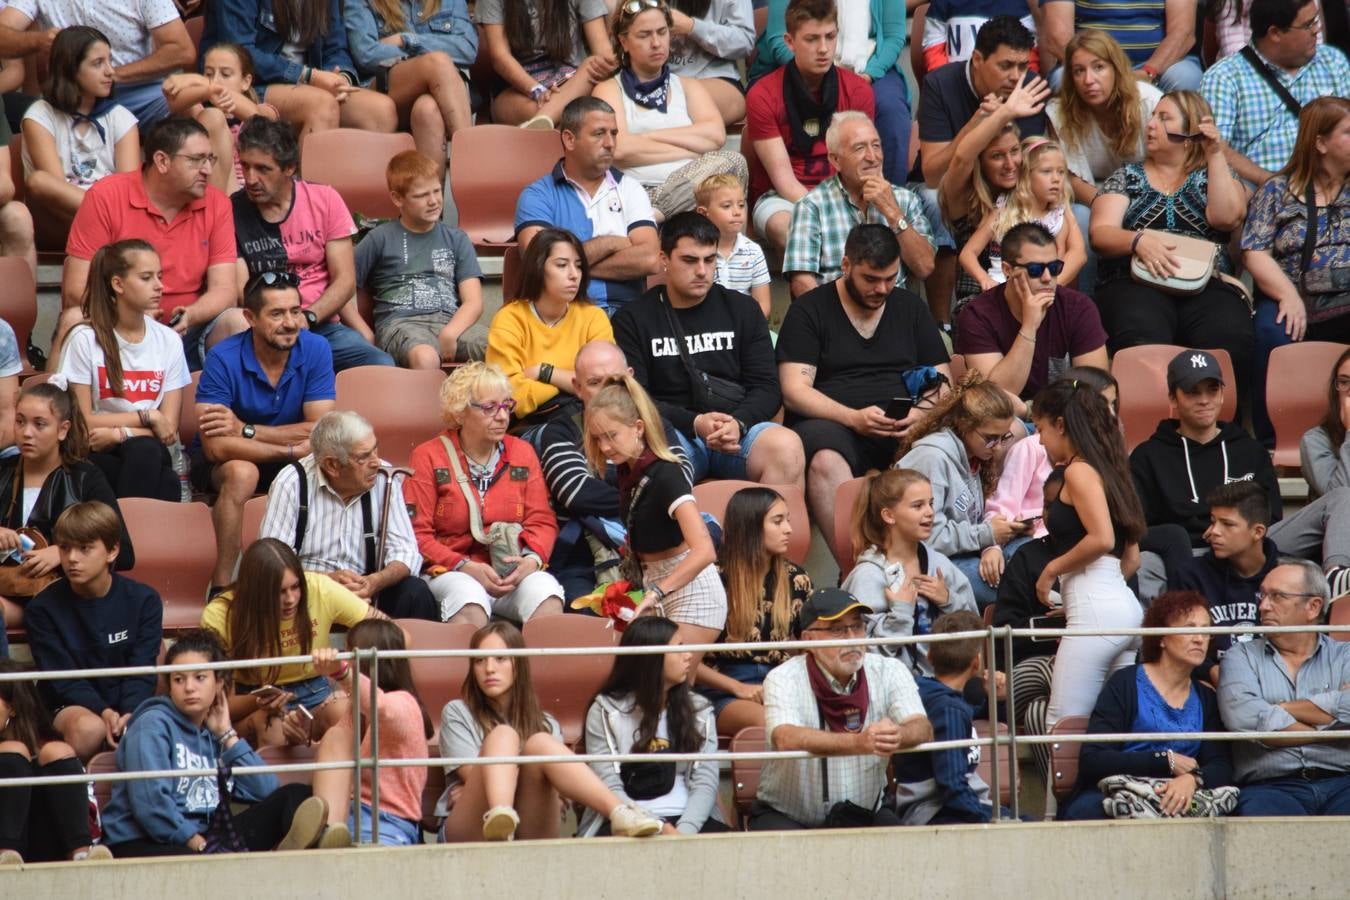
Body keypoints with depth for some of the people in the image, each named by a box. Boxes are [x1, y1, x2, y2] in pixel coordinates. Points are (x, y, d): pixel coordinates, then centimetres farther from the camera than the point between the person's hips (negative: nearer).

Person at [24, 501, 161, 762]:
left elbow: (141, 671, -5)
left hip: (128, 703, 2)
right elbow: (62, 677, -9)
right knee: (89, 728, -38)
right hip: (71, 706, -2)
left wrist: (130, 713, -26)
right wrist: (103, 711, -27)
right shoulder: (43, 608, -4)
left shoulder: (144, 600, 1)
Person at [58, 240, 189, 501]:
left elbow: (168, 429, 2)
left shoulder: (169, 341, 7)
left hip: (154, 459, 2)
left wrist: (119, 434, -15)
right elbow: (83, 422, -4)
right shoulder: (85, 340, -2)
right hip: (100, 459, -2)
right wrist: (147, 417, -6)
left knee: (145, 451, -34)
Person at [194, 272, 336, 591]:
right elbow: (216, 447, -28)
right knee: (241, 472, -37)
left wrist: (244, 430, -23)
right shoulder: (223, 359, -19)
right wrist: (293, 448, -25)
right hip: (220, 467, -3)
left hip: (290, 464, 3)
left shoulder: (315, 350, -10)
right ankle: (221, 585, -30)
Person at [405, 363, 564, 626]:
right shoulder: (429, 457, 5)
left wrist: (531, 560, -11)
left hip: (515, 572, 3)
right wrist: (466, 567, -15)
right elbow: (417, 534, -1)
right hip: (451, 572, -3)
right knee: (469, 602, -38)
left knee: (545, 592, -31)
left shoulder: (522, 453, 16)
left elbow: (542, 521, 12)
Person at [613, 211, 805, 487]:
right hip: (671, 431, -2)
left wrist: (739, 423, -12)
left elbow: (767, 387, 11)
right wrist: (694, 423, -15)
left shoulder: (742, 309, 18)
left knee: (787, 447, -31)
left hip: (739, 432, 2)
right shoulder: (633, 319, 10)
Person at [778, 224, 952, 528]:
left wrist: (923, 413, -7)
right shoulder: (809, 310, 9)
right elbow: (794, 391, -1)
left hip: (902, 432, 3)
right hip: (832, 426, -3)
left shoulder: (911, 308, 21)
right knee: (826, 461, -39)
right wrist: (854, 418, -17)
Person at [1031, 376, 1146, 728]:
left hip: (1095, 610, -10)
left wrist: (1053, 568, -5)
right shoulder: (1106, 469, 21)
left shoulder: (1079, 471, -5)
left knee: (1061, 728, -12)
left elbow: (1102, 538, -19)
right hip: (1126, 604, 10)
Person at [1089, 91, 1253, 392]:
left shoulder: (1212, 175, 22)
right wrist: (1138, 240, -14)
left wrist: (1215, 155, 3)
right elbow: (1100, 233, 7)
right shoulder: (1127, 177, 22)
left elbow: (1225, 217, 1)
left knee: (1230, 341, -35)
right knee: (1140, 342, -38)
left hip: (1206, 286, 0)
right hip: (1135, 285, 0)